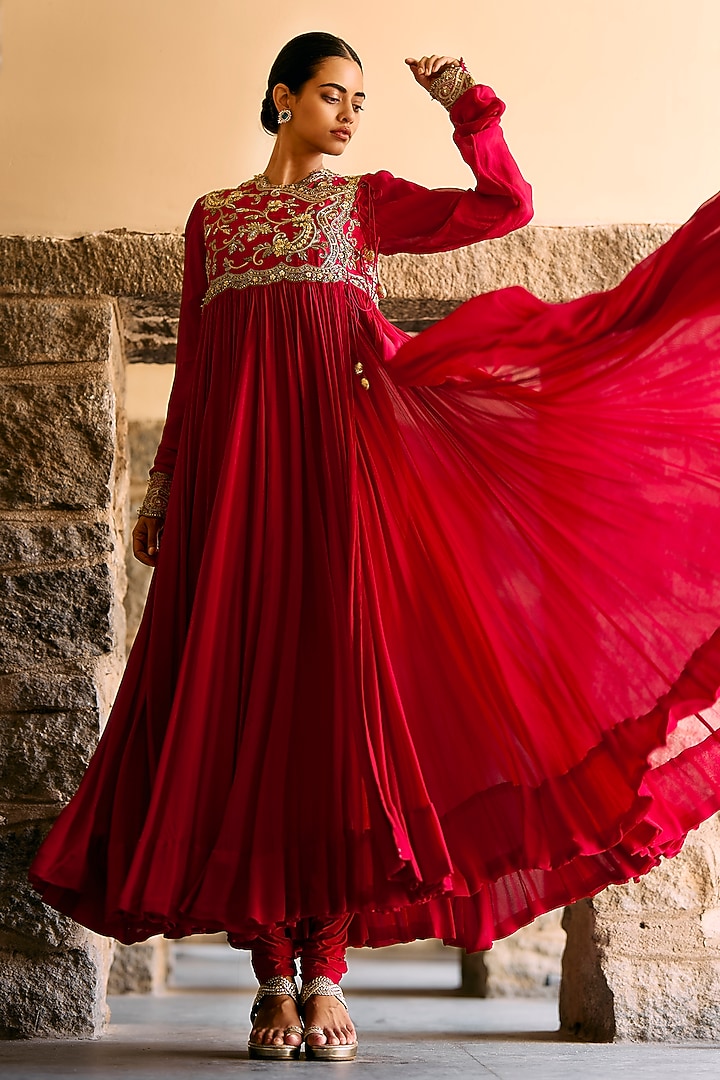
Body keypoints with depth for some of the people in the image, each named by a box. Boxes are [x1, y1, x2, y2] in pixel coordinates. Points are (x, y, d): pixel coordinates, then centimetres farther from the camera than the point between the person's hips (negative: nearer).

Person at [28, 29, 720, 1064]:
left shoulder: (369, 200, 18)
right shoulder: (211, 216, 20)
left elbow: (507, 204, 8)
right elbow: (190, 367, 17)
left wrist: (464, 103, 4)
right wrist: (164, 494, 12)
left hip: (340, 443, -1)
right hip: (234, 455, 1)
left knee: (335, 672, -9)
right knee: (243, 683, -6)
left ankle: (326, 971, -4)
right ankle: (274, 975, 0)